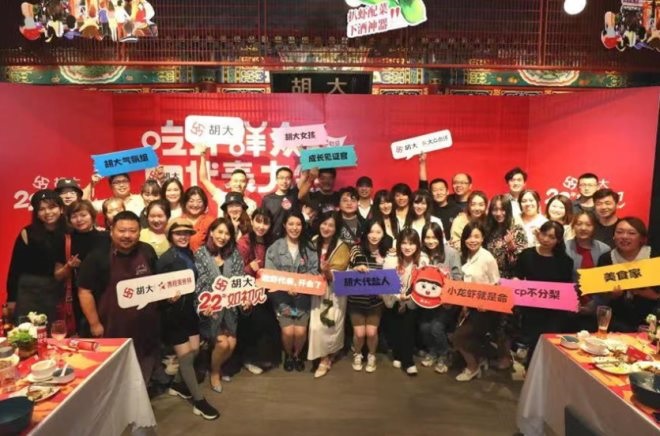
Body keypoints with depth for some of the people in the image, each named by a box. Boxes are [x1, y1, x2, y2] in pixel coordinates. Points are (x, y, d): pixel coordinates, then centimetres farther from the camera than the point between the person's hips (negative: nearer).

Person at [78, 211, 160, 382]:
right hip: (114, 329, -4)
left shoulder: (147, 252, 1)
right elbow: (85, 291, -10)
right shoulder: (98, 257, -12)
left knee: (143, 379, 20)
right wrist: (95, 324, -10)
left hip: (146, 327, 4)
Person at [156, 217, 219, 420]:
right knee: (185, 355, 2)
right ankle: (199, 401, 12)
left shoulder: (190, 255, 2)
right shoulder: (165, 259, -17)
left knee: (194, 351, 14)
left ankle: (177, 384, 38)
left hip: (190, 309, 7)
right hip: (174, 312, -7)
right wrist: (168, 298, -35)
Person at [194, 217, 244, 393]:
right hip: (209, 308, -4)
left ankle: (218, 367, 31)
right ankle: (214, 373, 19)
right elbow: (198, 284, -14)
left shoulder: (234, 254, 3)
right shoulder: (200, 254, -8)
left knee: (232, 343, 0)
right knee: (223, 343, -10)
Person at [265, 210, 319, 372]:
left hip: (303, 296, 1)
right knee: (288, 331, -13)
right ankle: (288, 355, 22)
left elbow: (314, 271, -1)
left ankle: (297, 354, 24)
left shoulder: (309, 248, 6)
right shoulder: (274, 248, 1)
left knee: (300, 331, -10)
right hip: (281, 297, -1)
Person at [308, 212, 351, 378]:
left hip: (334, 292, -3)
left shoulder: (342, 247, -9)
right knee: (315, 326, -4)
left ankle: (325, 358, 11)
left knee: (328, 325, -9)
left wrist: (327, 271, -34)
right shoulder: (313, 243, 3)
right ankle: (325, 356, 18)